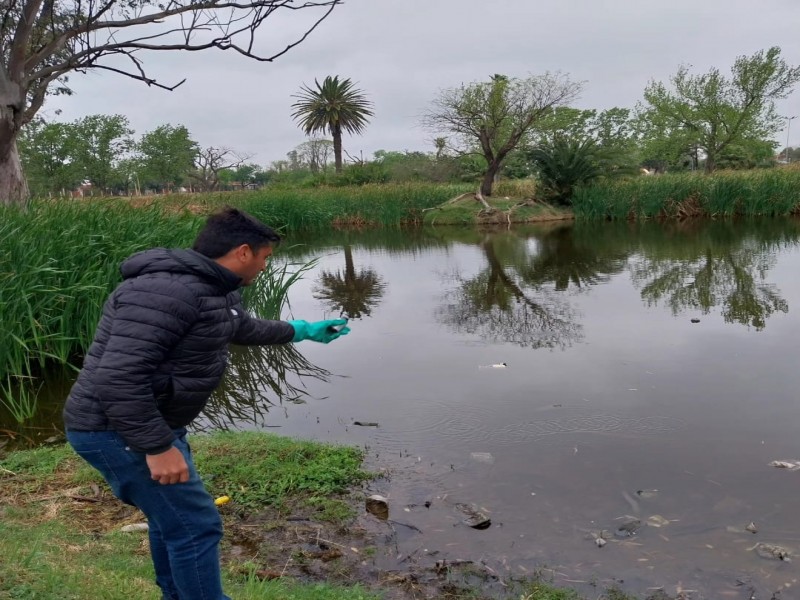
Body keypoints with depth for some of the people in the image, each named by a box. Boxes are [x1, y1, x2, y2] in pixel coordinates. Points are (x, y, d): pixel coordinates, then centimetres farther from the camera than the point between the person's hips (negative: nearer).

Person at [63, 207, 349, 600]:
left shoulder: (216, 289, 8)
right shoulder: (167, 291, -27)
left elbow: (244, 328, 30)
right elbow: (118, 377, -32)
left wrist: (301, 331, 40)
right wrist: (158, 447, -28)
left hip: (149, 424, 11)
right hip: (117, 430, -11)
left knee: (172, 518, 23)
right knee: (195, 525, -5)